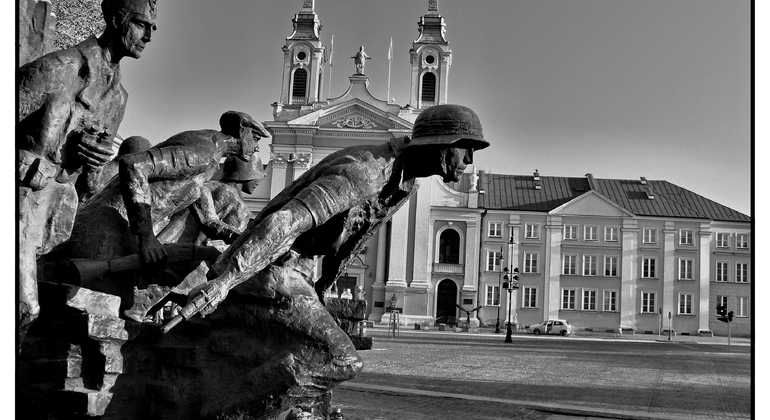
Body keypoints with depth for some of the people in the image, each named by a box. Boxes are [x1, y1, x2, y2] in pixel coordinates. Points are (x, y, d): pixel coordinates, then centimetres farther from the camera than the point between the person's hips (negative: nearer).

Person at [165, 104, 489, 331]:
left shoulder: (407, 182, 2)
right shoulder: (362, 171, -31)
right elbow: (288, 220, -43)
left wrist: (324, 284, 25)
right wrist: (224, 281, -51)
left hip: (298, 265, 10)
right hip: (261, 262, -10)